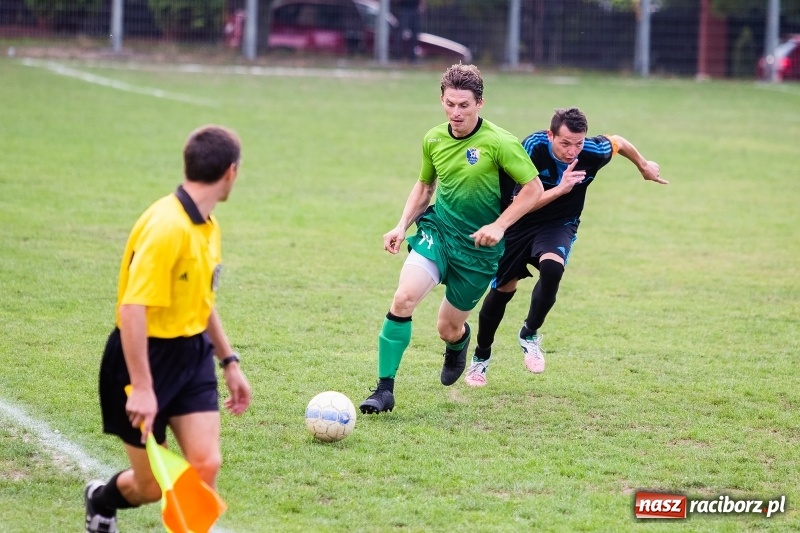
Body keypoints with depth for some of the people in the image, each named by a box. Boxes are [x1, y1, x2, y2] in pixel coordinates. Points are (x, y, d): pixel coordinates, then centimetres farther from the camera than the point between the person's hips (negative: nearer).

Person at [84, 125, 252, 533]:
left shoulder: (208, 227, 7)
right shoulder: (166, 227, -23)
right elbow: (132, 309, -27)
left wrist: (229, 362, 23)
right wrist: (141, 389, -28)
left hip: (193, 354, 7)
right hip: (147, 357, -7)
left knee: (205, 465, -9)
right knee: (152, 486, 3)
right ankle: (101, 499, 36)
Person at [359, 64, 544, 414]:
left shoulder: (499, 143, -16)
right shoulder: (433, 140, 0)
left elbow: (533, 188, -11)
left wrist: (499, 225, -21)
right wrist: (403, 225, 5)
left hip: (477, 248, -3)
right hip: (436, 229, 3)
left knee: (448, 329, 8)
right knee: (404, 298, -23)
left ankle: (459, 342, 49)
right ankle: (384, 389, -17)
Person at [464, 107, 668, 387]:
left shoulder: (595, 152, -24)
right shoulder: (533, 148, -30)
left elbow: (618, 142, 1)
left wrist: (643, 165, 18)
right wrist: (560, 189, -43)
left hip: (559, 225, 0)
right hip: (519, 224, 0)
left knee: (552, 267, -31)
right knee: (503, 289, 9)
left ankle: (530, 334, -9)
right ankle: (481, 357, 33)